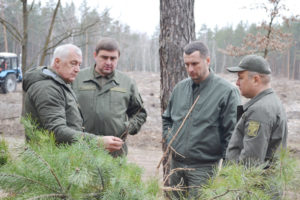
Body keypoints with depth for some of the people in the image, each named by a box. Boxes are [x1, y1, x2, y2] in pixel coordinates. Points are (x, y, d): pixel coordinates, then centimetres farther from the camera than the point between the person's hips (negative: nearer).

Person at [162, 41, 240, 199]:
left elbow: (232, 132, -10)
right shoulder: (180, 88, 9)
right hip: (176, 164, 6)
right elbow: (167, 118, 25)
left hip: (204, 168, -6)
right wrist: (169, 138, 10)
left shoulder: (227, 91, -9)